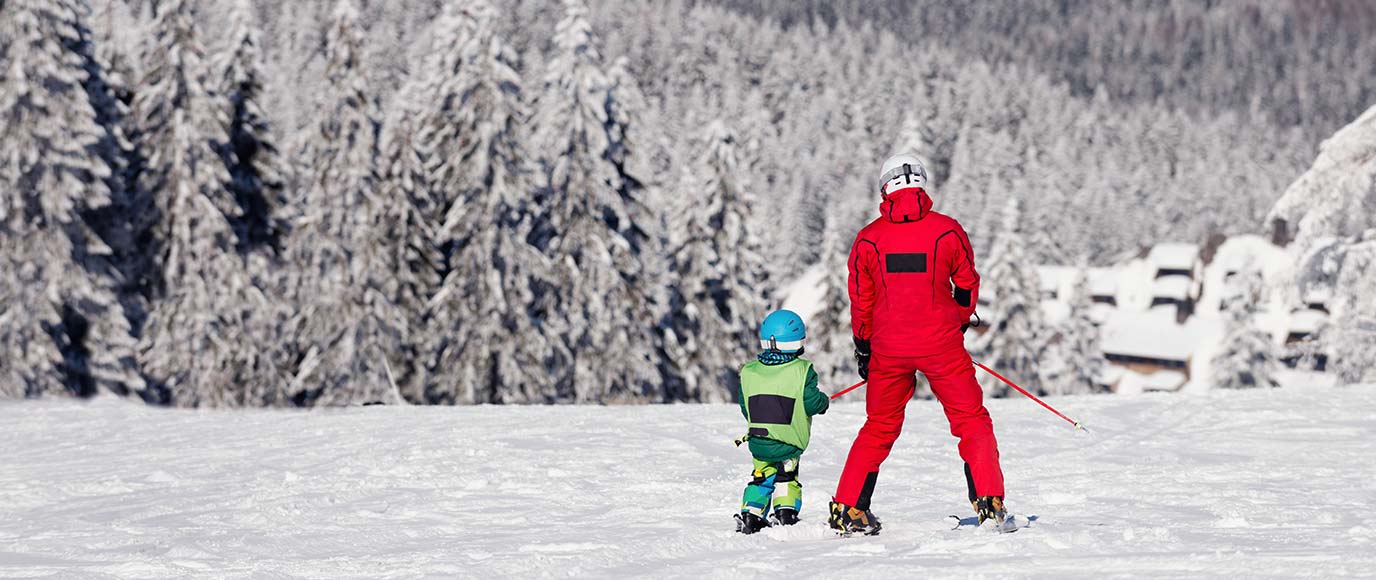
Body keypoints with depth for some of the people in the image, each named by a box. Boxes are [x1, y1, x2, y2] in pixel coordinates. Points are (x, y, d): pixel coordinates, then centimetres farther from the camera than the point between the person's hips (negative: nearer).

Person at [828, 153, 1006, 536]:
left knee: (879, 427, 15)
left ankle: (848, 508, 14)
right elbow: (967, 286, 7)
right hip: (942, 345, -2)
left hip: (888, 346, 2)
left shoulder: (869, 238, 0)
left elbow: (860, 301, 6)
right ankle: (988, 501, -2)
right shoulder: (948, 231, -4)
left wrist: (863, 348, 18)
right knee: (972, 420, 8)